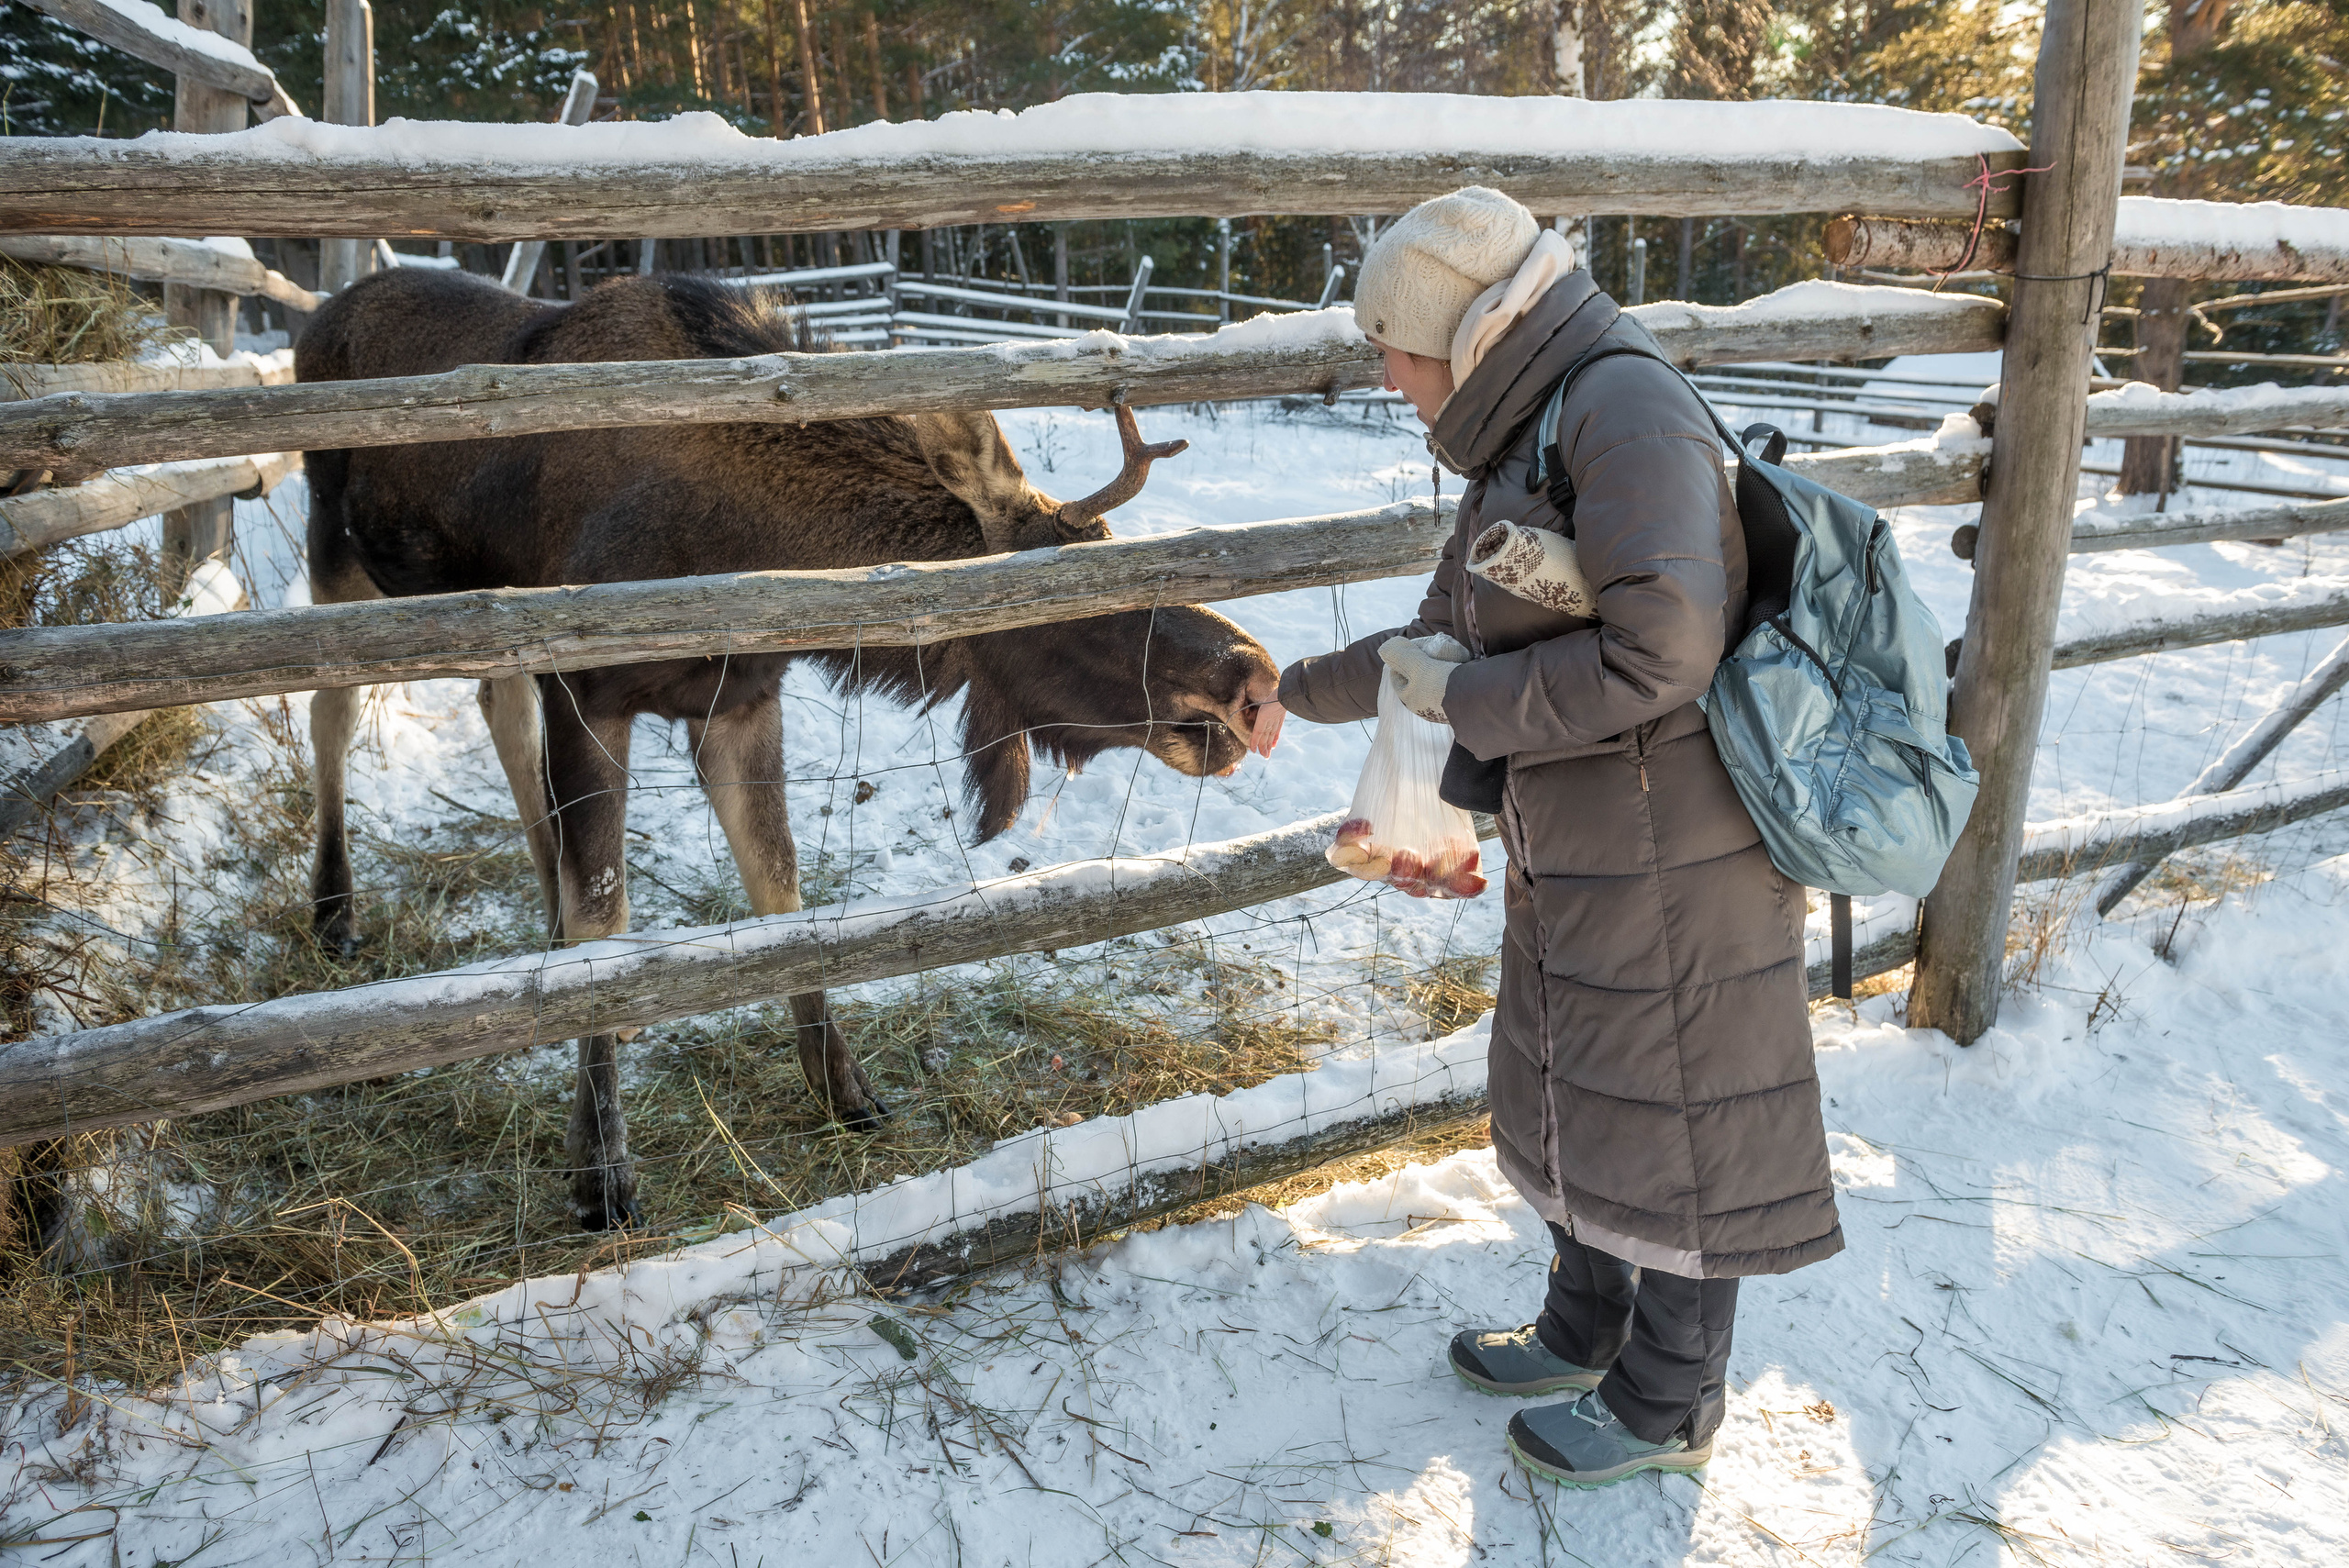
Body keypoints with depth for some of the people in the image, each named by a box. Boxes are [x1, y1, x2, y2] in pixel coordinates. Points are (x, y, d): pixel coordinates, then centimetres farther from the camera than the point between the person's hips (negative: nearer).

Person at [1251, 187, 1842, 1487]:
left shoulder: (1627, 408, -19)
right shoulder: (1525, 445, 11)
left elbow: (1658, 654, -28)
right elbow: (1450, 640, 23)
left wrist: (1456, 699, -16)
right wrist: (1307, 692, 33)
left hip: (1670, 856, -9)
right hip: (1577, 853, 9)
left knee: (1669, 1133, 9)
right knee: (1578, 1097, 23)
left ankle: (1667, 1407, 30)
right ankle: (1586, 1336, 45)